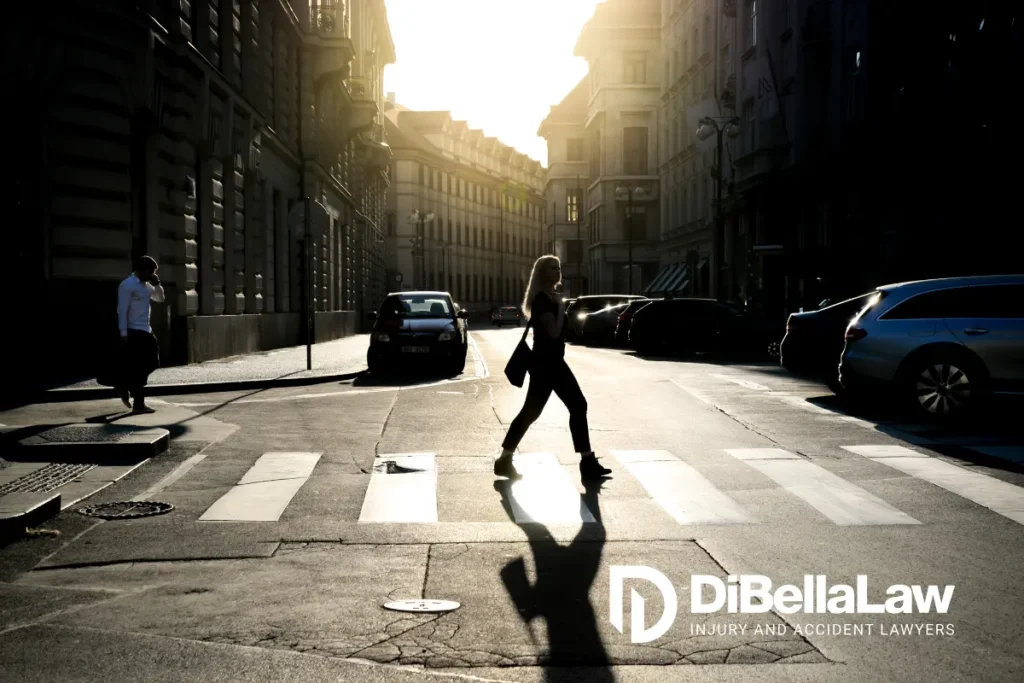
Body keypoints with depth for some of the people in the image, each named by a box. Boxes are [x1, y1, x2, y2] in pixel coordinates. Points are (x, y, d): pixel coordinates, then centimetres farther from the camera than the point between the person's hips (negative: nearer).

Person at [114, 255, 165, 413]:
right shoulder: (127, 285, -13)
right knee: (139, 368, -6)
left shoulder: (145, 285, 14)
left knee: (151, 363, 12)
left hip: (146, 330, 9)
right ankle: (138, 404, 1)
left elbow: (160, 298, 25)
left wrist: (157, 284, 6)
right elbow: (122, 310, -17)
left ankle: (124, 387, 25)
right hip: (134, 331, -9)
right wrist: (124, 334, -21)